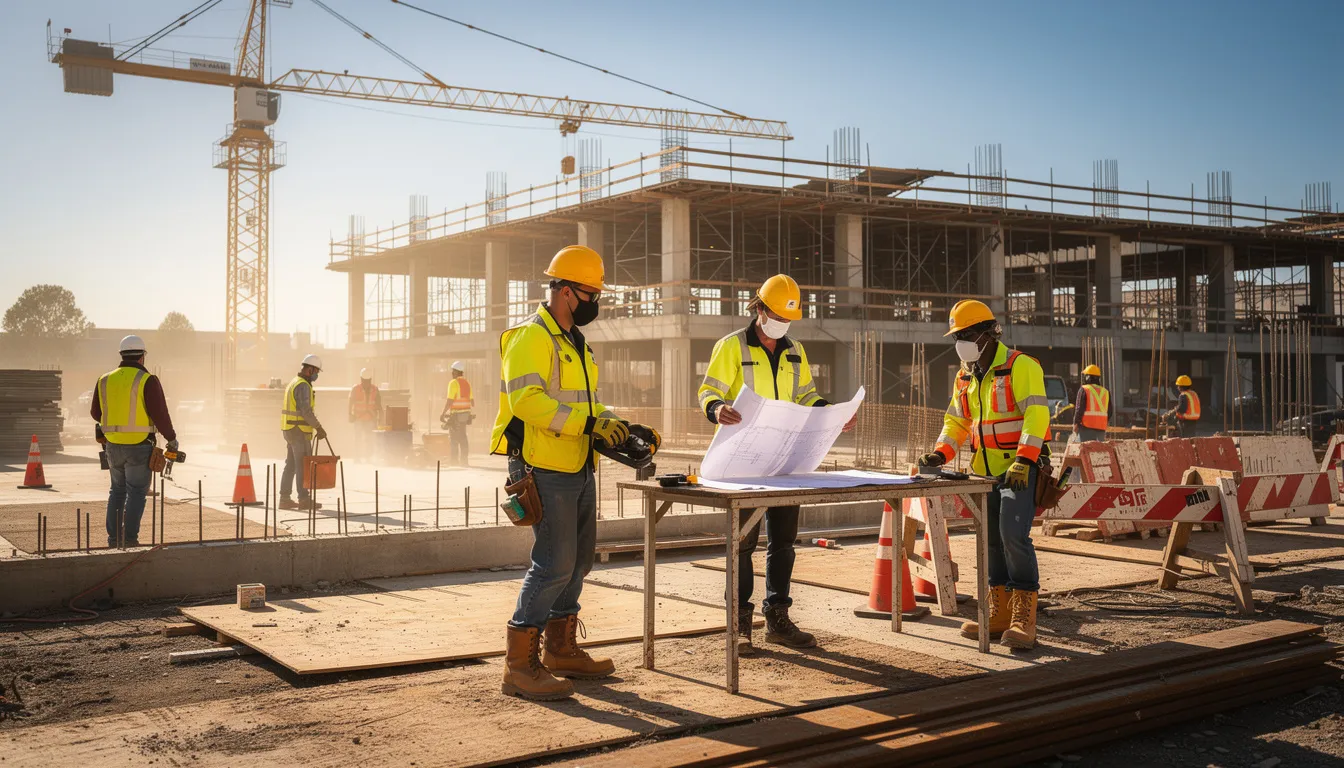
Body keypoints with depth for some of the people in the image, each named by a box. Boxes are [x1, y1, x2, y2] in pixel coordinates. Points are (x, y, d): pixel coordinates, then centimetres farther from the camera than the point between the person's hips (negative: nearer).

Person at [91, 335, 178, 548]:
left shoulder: (105, 380, 6)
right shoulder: (147, 381, -11)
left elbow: (95, 413, 17)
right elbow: (160, 414, -13)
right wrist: (171, 438, 0)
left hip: (113, 446, 5)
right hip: (139, 446, -5)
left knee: (117, 490, 18)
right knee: (136, 493, 2)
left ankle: (114, 537, 18)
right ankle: (130, 539, -2)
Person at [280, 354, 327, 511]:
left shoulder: (294, 383, 18)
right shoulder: (303, 386, -16)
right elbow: (306, 411, -24)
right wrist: (319, 428, -19)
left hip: (290, 430, 10)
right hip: (299, 431, -10)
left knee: (291, 465, 10)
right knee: (303, 466, -4)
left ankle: (285, 499, 11)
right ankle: (304, 500, -1)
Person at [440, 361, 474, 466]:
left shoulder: (453, 383, -13)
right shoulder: (467, 383, 10)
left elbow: (449, 401, -18)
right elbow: (472, 401, 15)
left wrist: (443, 414, -12)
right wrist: (473, 406, 38)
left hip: (456, 415, -7)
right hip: (465, 414, 7)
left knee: (453, 439, -3)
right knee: (462, 439, 11)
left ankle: (453, 462, -4)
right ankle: (463, 461, 12)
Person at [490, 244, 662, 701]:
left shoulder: (576, 344, 20)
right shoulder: (531, 339, -12)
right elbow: (527, 401, -25)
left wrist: (624, 429, 10)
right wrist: (590, 424, -29)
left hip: (578, 470, 10)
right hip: (544, 470, -10)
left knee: (578, 561, 16)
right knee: (554, 564, -11)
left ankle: (561, 650, 29)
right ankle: (520, 666, -3)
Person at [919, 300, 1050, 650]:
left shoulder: (1020, 366, -11)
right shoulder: (966, 377, 13)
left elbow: (1036, 414, -20)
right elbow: (956, 421, 20)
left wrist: (1022, 461, -29)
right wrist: (940, 453, 2)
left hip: (1020, 467, -8)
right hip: (985, 469, 8)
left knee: (1013, 536, -17)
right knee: (992, 539, 9)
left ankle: (1023, 620, -11)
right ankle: (999, 614, 18)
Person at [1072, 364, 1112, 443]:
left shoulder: (1084, 390, -5)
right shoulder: (1105, 391, 12)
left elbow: (1079, 408, -10)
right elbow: (1111, 411, 14)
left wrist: (1075, 423, -3)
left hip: (1087, 427, -5)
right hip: (1101, 428, 5)